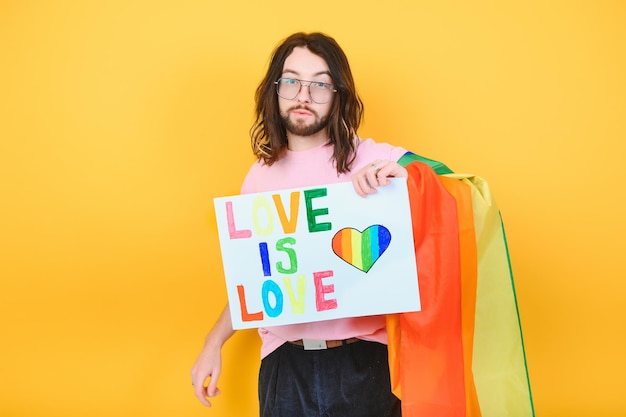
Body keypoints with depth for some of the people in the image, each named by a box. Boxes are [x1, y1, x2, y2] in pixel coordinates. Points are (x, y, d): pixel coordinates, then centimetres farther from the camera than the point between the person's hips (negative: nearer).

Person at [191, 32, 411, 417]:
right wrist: (214, 343, 10)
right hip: (283, 366, 3)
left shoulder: (375, 160, -4)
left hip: (362, 362, -2)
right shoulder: (260, 175, 7)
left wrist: (404, 174, -25)